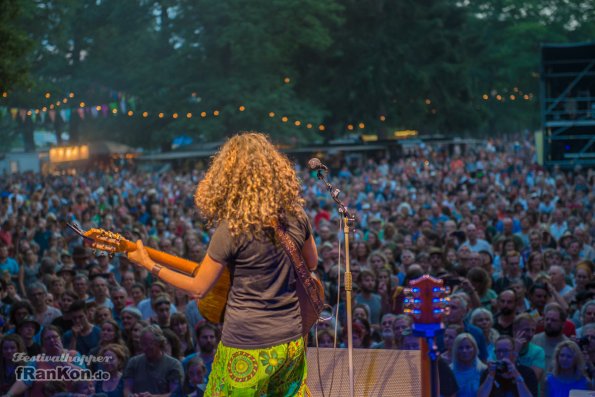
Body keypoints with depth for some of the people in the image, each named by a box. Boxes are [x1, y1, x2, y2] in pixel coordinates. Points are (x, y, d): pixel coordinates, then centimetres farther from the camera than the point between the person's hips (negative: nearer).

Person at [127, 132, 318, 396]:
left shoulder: (231, 229, -16)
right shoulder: (296, 215, -2)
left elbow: (198, 288, -7)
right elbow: (312, 264, 15)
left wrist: (149, 265, 1)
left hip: (247, 347, -4)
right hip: (291, 342, 5)